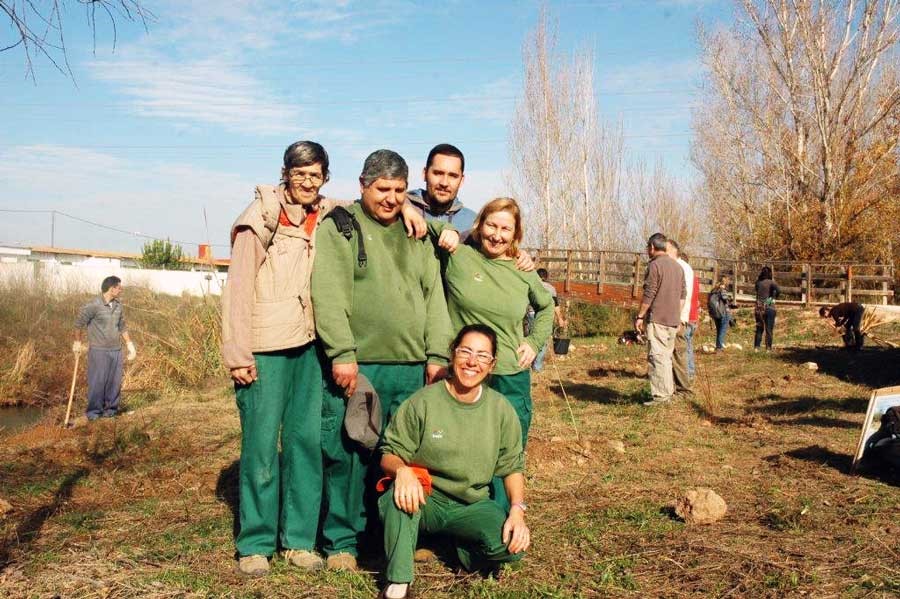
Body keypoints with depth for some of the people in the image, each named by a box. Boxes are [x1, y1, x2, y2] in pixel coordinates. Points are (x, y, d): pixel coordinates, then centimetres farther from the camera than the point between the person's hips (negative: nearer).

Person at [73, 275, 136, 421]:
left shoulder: (118, 305, 8)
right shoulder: (93, 305, -13)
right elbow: (79, 322, -5)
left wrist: (129, 344, 17)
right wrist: (78, 342, 4)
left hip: (116, 350, 6)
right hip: (98, 350, -6)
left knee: (115, 381, 9)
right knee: (97, 382, -2)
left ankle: (111, 408, 21)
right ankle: (94, 411, 9)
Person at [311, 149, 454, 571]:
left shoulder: (416, 235, 17)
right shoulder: (340, 228, 2)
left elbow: (433, 296, 15)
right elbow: (329, 295, -8)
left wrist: (437, 355, 6)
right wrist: (342, 354, -16)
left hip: (411, 367, 5)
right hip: (357, 365, -4)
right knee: (348, 455, -1)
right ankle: (342, 542, 14)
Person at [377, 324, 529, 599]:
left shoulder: (501, 410, -1)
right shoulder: (423, 402, -9)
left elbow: (513, 466, 5)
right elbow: (389, 454, -6)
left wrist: (517, 510, -13)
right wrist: (402, 470, -30)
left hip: (470, 506, 2)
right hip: (424, 500, -2)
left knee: (514, 543, -24)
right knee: (398, 494, -36)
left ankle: (457, 548, 6)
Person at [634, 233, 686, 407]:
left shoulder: (655, 265, -11)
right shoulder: (677, 266, 16)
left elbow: (648, 294, -15)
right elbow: (683, 295, 18)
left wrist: (640, 316, -9)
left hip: (657, 319, -8)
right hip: (674, 320, 8)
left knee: (657, 357, -7)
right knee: (667, 356, 16)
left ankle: (660, 395, -9)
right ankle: (669, 391, 21)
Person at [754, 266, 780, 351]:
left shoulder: (758, 282, 2)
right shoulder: (771, 282, -9)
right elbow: (778, 290, -23)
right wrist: (774, 298, -5)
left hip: (759, 308, 4)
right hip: (769, 307, -4)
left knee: (759, 328, 12)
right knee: (769, 329, 3)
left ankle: (756, 347, 10)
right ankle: (768, 348, 4)